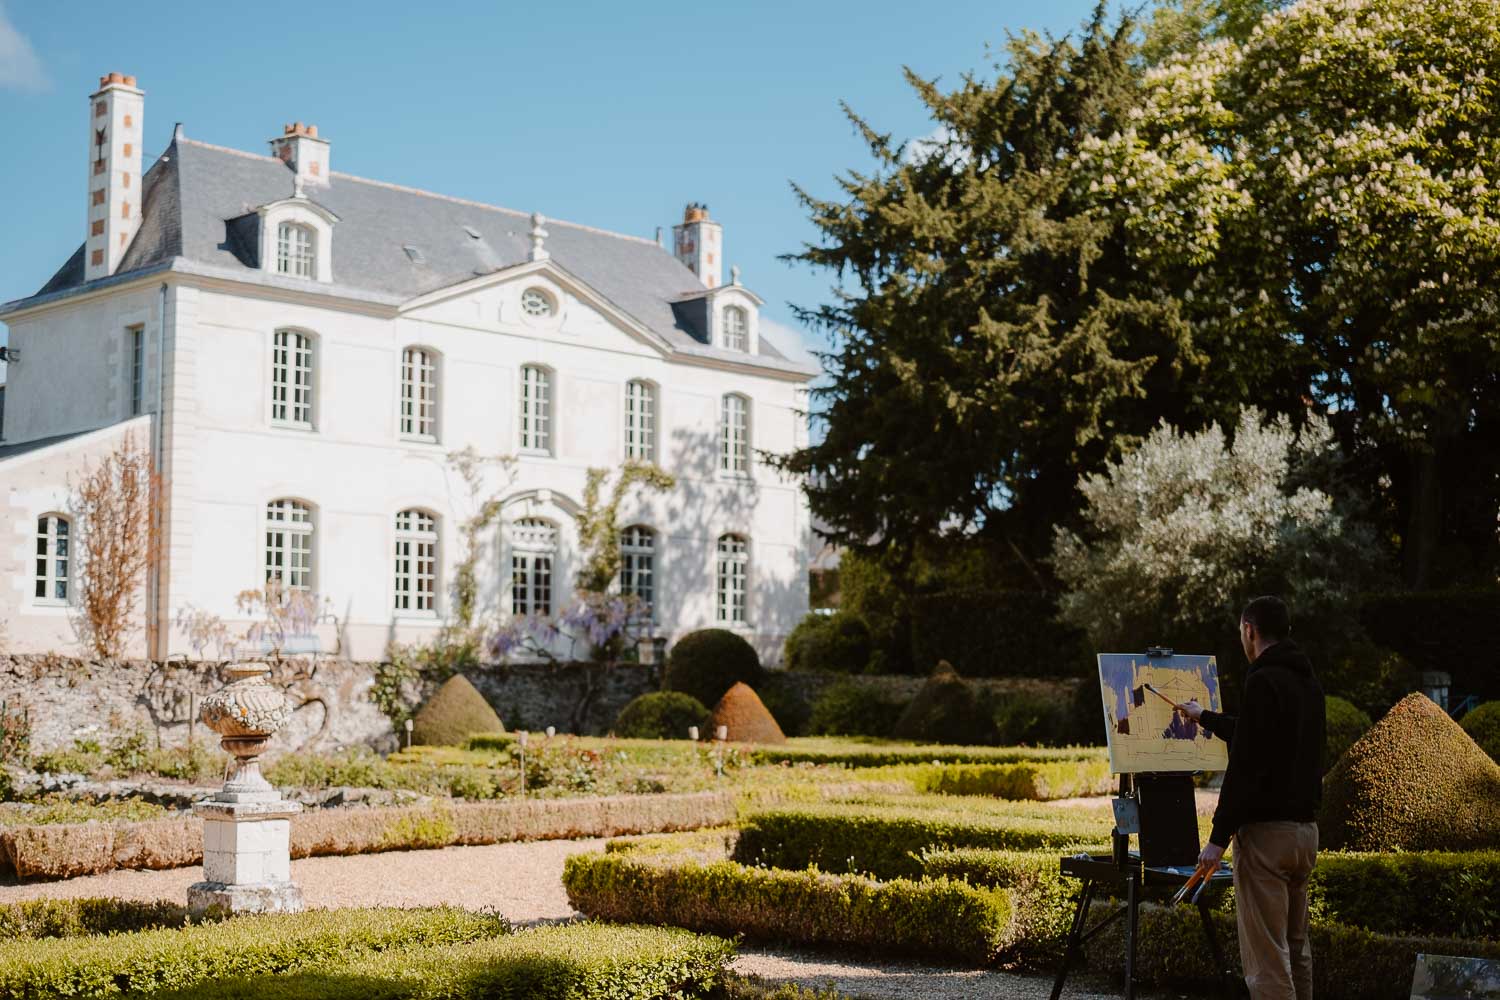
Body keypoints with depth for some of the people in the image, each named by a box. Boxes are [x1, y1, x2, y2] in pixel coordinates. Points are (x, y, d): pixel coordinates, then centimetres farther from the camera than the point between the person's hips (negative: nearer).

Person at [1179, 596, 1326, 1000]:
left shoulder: (1263, 681, -15)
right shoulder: (1309, 682, 14)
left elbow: (1246, 765, -22)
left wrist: (1219, 837, -18)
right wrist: (1204, 717, 45)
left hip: (1266, 831, -9)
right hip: (1305, 829, 9)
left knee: (1267, 958, -8)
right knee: (1296, 948, 16)